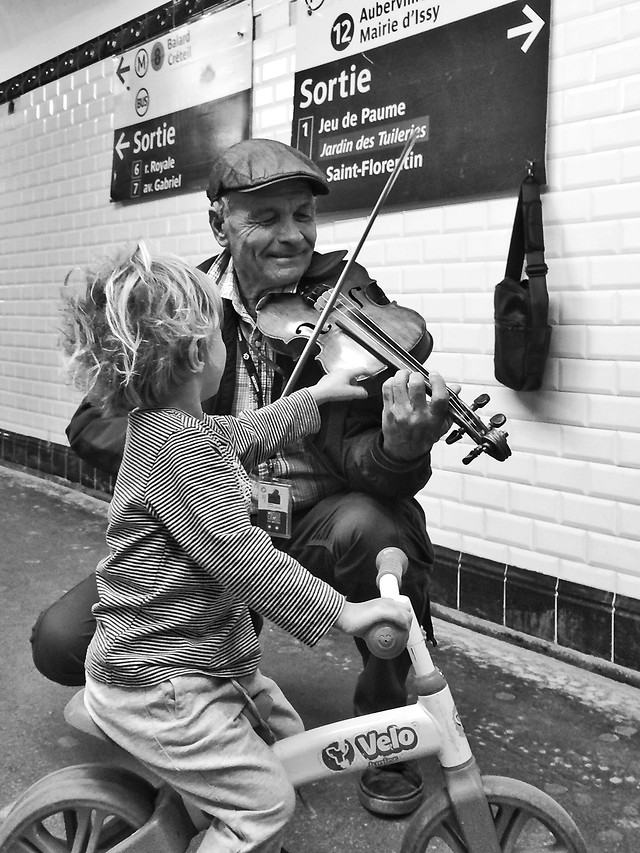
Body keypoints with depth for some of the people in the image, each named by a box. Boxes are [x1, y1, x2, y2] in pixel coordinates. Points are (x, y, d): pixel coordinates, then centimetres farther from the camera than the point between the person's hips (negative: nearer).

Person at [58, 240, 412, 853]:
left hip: (200, 656, 10)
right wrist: (339, 611, -26)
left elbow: (246, 435, 26)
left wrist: (315, 395, 37)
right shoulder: (178, 442, -26)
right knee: (266, 802, -7)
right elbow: (239, 556, -30)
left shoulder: (168, 426, 7)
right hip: (154, 683, -10)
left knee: (285, 734, 20)